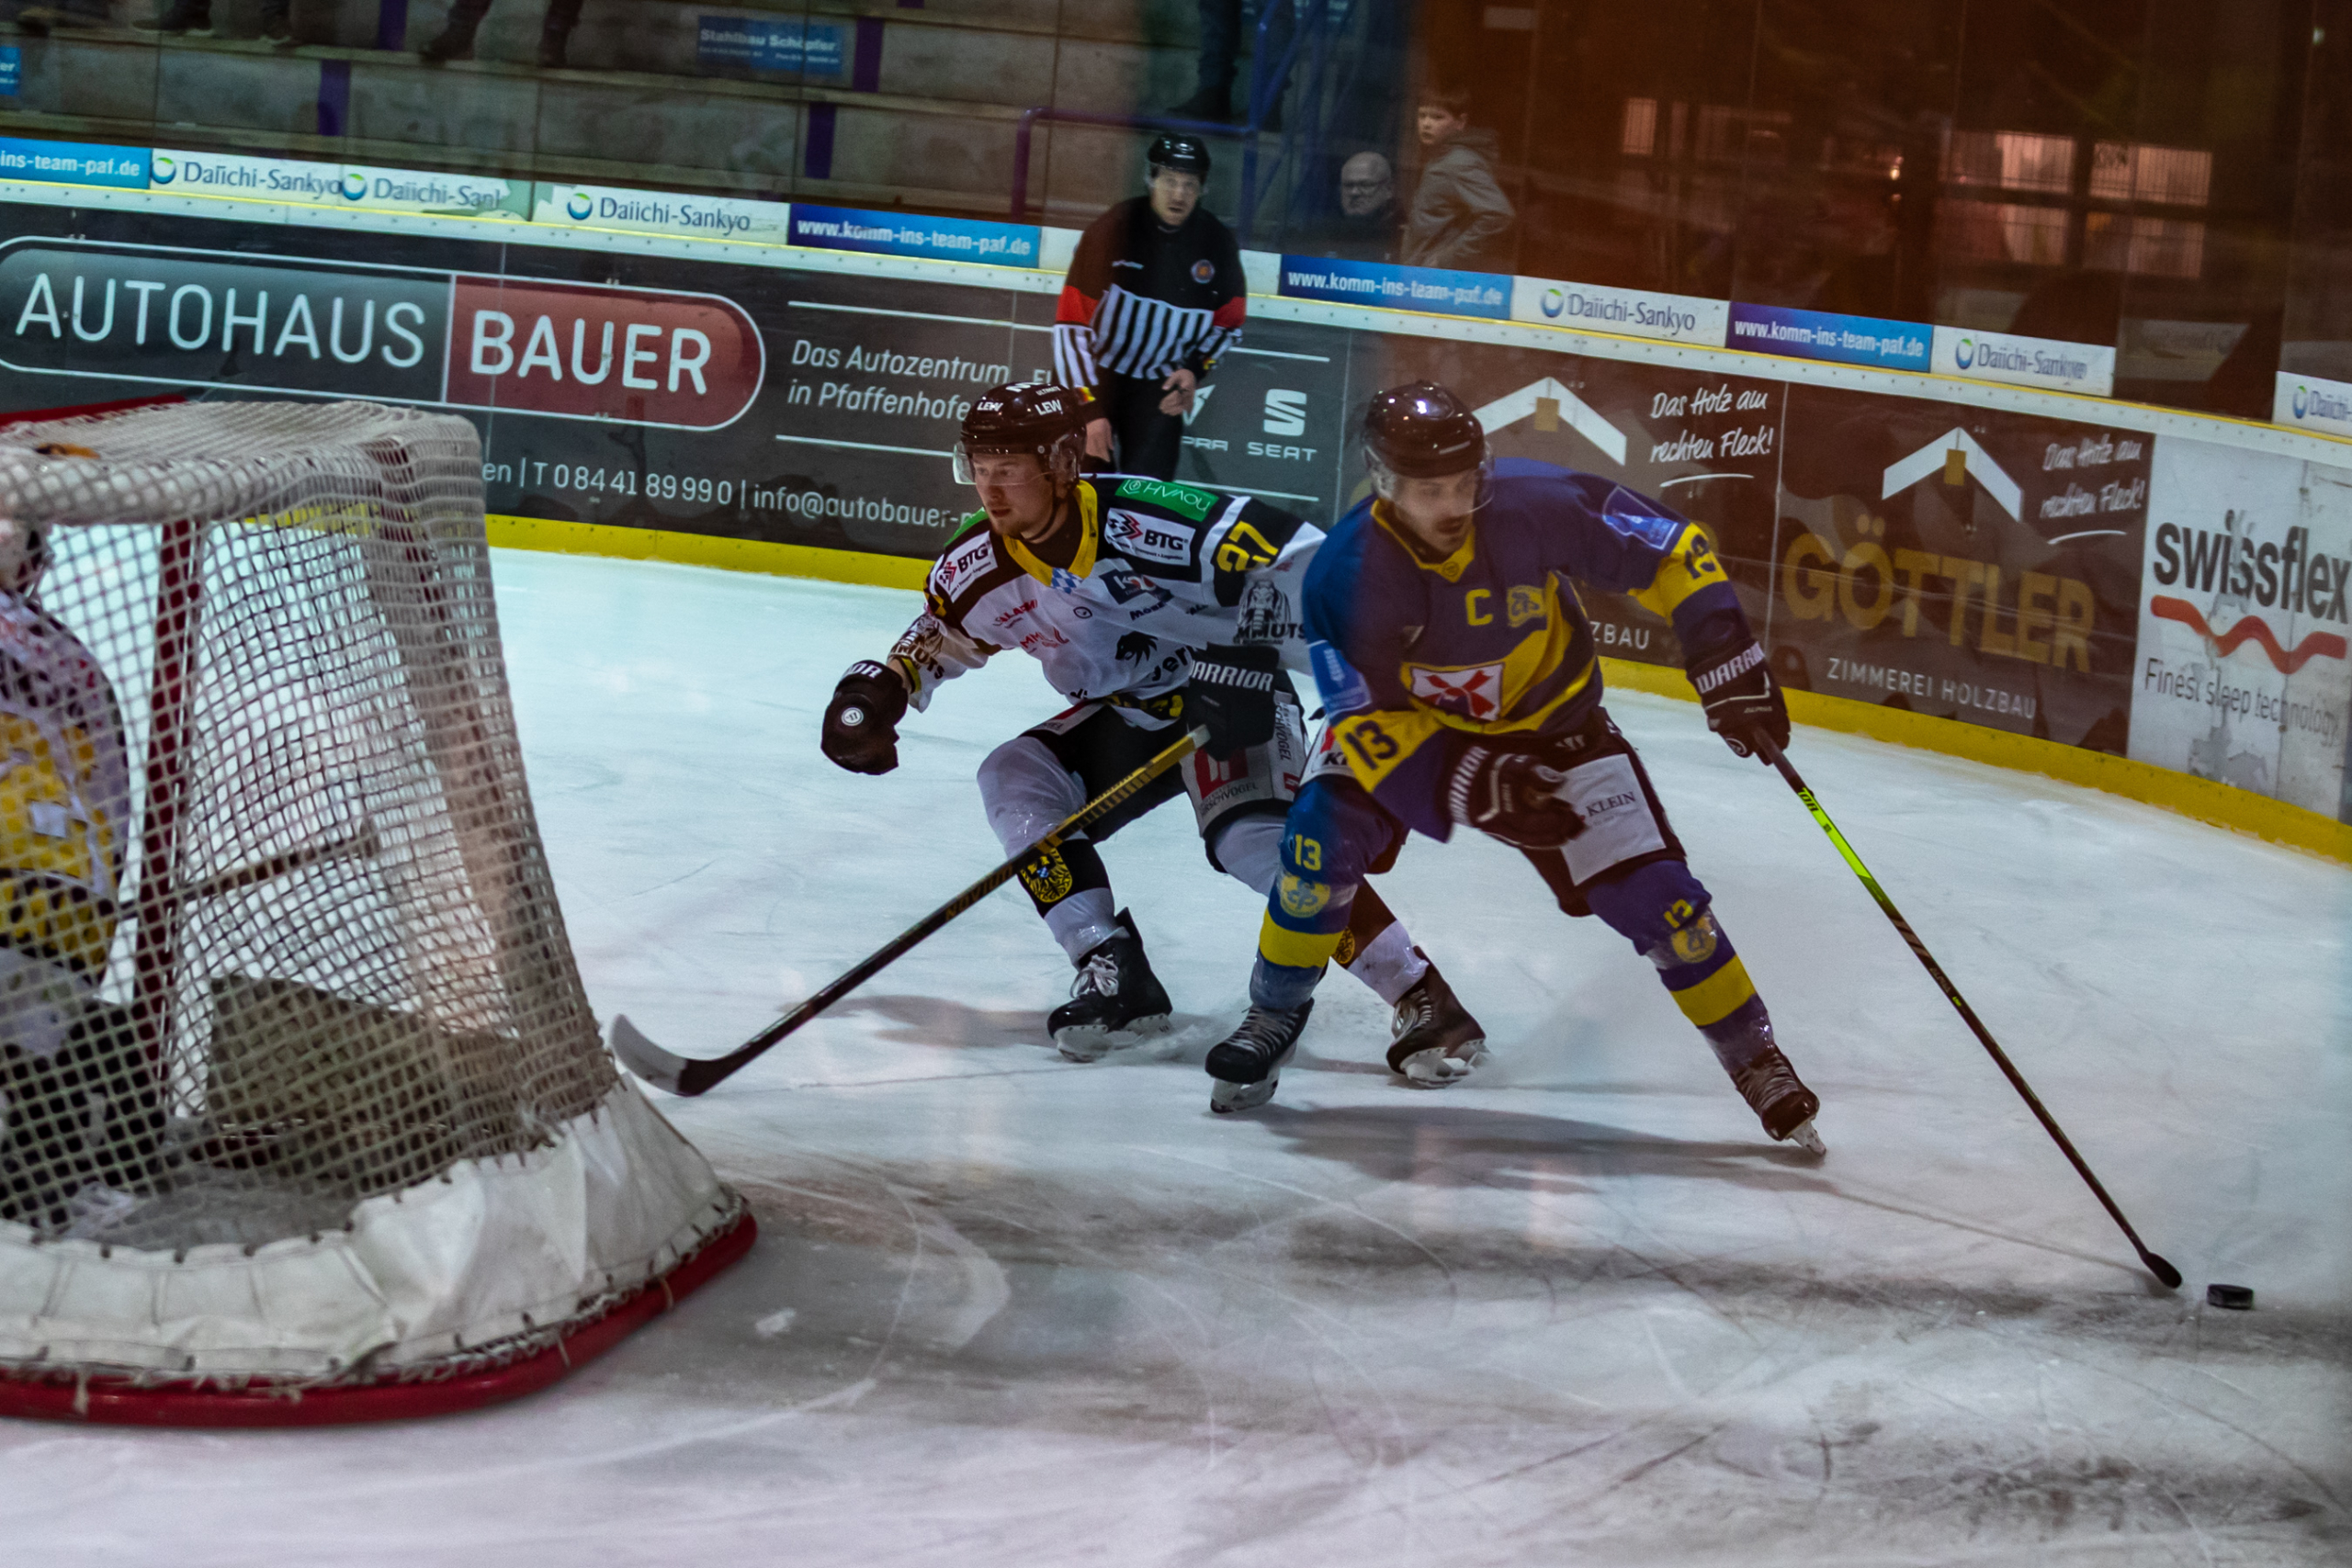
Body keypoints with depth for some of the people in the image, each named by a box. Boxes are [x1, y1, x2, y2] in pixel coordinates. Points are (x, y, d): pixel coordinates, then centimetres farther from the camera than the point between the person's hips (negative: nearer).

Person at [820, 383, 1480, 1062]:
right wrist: (879, 689, -3)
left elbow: (1298, 554, -30)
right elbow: (939, 637, 14)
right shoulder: (979, 566, -7)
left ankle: (1424, 1002, -30)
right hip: (1126, 717, 7)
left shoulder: (1140, 519, -29)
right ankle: (1117, 981, -11)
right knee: (1013, 778, -11)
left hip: (1236, 703, -7)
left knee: (1252, 838, -30)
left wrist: (1248, 644, -38)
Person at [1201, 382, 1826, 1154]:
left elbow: (1669, 549, -16)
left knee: (1652, 893, -9)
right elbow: (1370, 721, -24)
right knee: (1326, 832, -23)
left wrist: (1726, 660, -21)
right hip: (1406, 722, 0)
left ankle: (1755, 1059, 9)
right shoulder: (1344, 574, -27)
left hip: (1552, 726, 0)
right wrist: (1472, 787, -35)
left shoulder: (1537, 504, -29)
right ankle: (1274, 1017, 2)